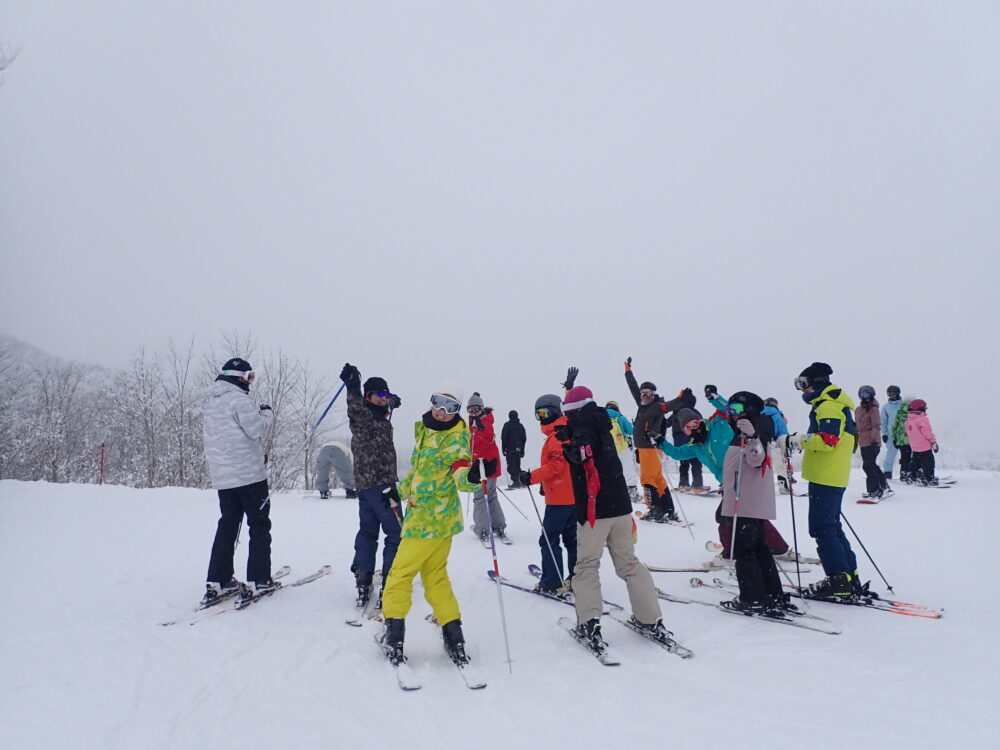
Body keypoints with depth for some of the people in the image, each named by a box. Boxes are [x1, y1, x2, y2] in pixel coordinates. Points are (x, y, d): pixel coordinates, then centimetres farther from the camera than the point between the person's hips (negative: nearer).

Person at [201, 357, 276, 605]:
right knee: (259, 525, 2)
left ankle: (217, 582, 11)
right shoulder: (238, 398, -12)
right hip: (249, 473, -8)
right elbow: (256, 429, -18)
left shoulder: (211, 402, 16)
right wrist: (266, 414, 1)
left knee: (227, 525, 13)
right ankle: (259, 580, 3)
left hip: (222, 476, 8)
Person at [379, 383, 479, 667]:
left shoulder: (457, 438, -15)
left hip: (431, 519, -8)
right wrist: (399, 492, 30)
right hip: (420, 513, 8)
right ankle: (452, 631, 19)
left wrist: (470, 477, -49)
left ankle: (394, 631, 12)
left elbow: (462, 478, -27)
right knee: (435, 575, 13)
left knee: (400, 572, 1)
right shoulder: (423, 429, 9)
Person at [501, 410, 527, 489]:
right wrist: (522, 449, 20)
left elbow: (504, 437, -8)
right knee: (517, 465, 14)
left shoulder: (507, 425, -5)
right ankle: (518, 482, 16)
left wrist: (504, 448, -2)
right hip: (518, 449, 5)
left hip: (510, 449, -5)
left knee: (511, 466, -6)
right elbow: (524, 438, 15)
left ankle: (515, 482, -14)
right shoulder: (520, 426, 11)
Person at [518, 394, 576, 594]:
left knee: (549, 539, -2)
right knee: (572, 539, 15)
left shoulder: (557, 435, -15)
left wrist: (531, 478, -22)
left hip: (560, 498, -10)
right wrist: (545, 483, 17)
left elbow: (555, 465, -24)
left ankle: (552, 583, 1)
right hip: (574, 495, 10)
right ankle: (577, 578, 21)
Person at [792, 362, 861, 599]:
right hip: (832, 477, 11)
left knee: (822, 529, -7)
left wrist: (804, 439, -11)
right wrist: (805, 441, 12)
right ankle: (849, 578, 22)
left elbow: (827, 439, -24)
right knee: (831, 527, 16)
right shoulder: (829, 404, 20)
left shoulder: (828, 406, -13)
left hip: (825, 477, -11)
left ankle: (840, 581, -4)